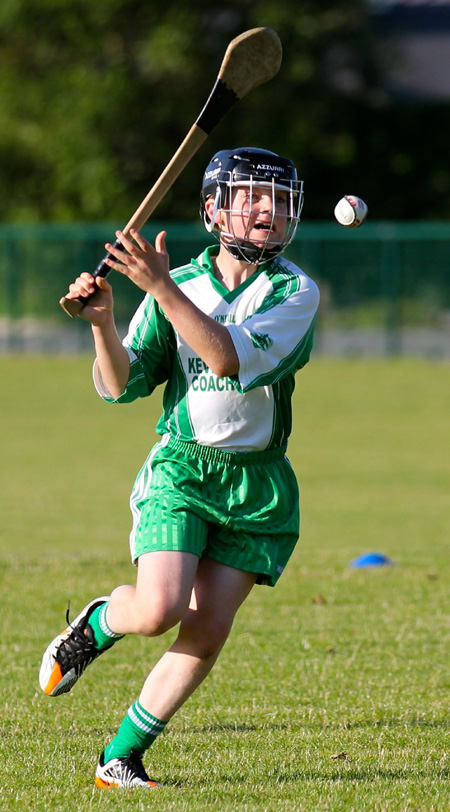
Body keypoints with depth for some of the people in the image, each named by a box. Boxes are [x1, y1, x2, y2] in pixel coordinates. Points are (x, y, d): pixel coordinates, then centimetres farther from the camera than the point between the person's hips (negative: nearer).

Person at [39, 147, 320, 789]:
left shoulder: (296, 292, -5)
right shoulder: (183, 283, 2)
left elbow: (232, 359, -23)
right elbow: (122, 385, 2)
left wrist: (162, 289, -29)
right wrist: (103, 322, -16)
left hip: (258, 486, 0)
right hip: (181, 470, 0)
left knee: (208, 629, -7)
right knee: (159, 609, -20)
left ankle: (121, 757, 7)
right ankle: (93, 626, 15)